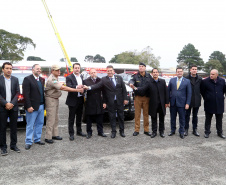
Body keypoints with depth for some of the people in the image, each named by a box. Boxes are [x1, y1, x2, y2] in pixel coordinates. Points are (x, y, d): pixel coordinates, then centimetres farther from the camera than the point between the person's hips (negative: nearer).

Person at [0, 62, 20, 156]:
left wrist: (12, 103, -9)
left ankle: (13, 145, 20)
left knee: (14, 127, 9)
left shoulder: (15, 79, 7)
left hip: (13, 107, 3)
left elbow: (17, 92, 3)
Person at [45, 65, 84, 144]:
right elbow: (63, 88, -29)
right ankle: (48, 137, 2)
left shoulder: (55, 78, 11)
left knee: (55, 118, 14)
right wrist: (77, 90, -29)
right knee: (51, 119, -6)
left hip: (56, 99, 10)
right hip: (50, 99, -10)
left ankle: (55, 134, 23)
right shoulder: (52, 79, -23)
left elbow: (61, 87, 10)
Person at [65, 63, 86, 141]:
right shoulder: (69, 77, -9)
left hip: (80, 100, 6)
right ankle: (71, 134, 10)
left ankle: (79, 131, 31)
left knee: (79, 117, 17)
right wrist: (76, 87, -40)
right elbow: (68, 87, -24)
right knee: (71, 118, 2)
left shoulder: (81, 77, 12)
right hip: (73, 100, -6)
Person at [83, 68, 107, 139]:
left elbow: (103, 92, 7)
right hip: (90, 104, -2)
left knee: (99, 119, 10)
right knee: (89, 120, 7)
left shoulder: (100, 80, 5)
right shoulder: (86, 81, -1)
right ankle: (89, 133, 18)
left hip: (99, 103, 2)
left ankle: (100, 132, 22)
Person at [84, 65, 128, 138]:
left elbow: (124, 88, 5)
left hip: (120, 101, 2)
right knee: (112, 117, 4)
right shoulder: (104, 79, -3)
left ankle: (122, 131, 22)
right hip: (111, 102, -2)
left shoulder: (119, 78, 4)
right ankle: (113, 131, 15)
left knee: (121, 116, 10)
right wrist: (89, 87, -33)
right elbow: (97, 85, -16)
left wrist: (125, 99, 1)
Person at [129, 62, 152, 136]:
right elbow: (131, 80, -18)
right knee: (137, 114, 3)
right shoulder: (135, 76, 1)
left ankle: (146, 130, 16)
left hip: (146, 97, 1)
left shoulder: (148, 76, 3)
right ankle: (136, 130, 10)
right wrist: (131, 83, -42)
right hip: (138, 97, -1)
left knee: (146, 114, 7)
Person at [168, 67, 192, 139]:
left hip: (181, 103, -2)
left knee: (182, 118, 4)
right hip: (172, 102, 2)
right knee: (172, 117, 11)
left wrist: (187, 103, -7)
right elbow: (168, 91, 7)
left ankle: (181, 132, 18)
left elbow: (189, 93, -1)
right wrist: (168, 101, 1)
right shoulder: (172, 80, 6)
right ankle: (173, 130, 26)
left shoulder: (187, 81, 0)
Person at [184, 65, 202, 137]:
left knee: (195, 115, 11)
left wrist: (199, 96, 0)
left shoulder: (199, 79, 3)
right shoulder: (186, 78, -5)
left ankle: (195, 129, 20)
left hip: (196, 100, 2)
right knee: (187, 115, 5)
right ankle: (186, 129, 15)